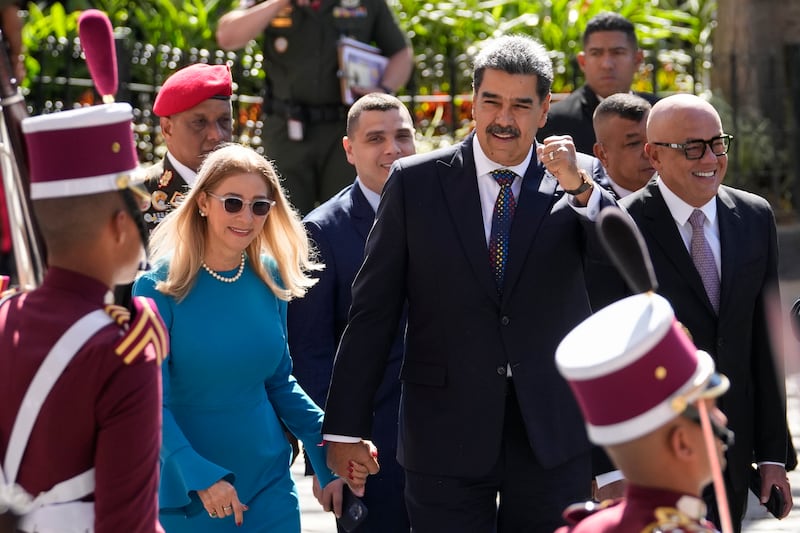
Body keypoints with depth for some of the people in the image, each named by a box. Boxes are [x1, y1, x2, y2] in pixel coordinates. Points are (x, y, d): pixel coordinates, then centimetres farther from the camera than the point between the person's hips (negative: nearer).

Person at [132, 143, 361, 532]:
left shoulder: (270, 278, 2)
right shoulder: (159, 288, -11)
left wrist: (328, 440, -3)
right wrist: (200, 477, -24)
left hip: (269, 484, 4)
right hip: (186, 492, -4)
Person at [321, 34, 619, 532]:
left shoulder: (581, 182, 2)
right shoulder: (416, 183, 0)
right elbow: (373, 312, 1)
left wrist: (581, 189, -25)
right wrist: (346, 429, -1)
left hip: (552, 433, 1)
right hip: (446, 436, -1)